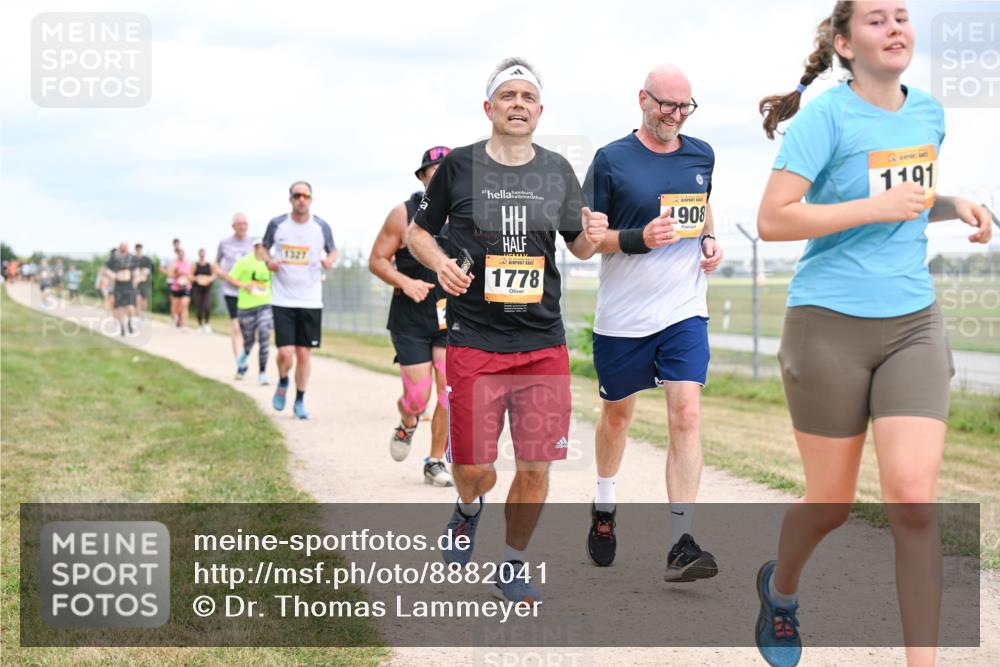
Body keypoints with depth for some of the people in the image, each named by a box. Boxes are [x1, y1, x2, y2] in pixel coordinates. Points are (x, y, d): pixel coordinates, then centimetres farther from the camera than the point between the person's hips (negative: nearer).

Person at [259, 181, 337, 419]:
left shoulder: (322, 227, 0)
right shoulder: (277, 225, -1)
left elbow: (333, 251, 16)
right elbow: (263, 247, 14)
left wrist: (329, 261, -7)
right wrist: (268, 261, -7)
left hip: (311, 301, 1)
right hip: (283, 300, -1)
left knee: (304, 354, 4)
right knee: (285, 353, -10)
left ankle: (300, 401, 20)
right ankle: (283, 383, 23)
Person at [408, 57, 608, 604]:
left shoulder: (557, 171, 8)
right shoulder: (458, 165, 0)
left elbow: (578, 246, 19)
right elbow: (417, 231, 10)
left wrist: (592, 237, -5)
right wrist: (439, 263, -10)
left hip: (544, 343, 2)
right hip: (474, 340, -2)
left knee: (535, 468, 1)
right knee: (475, 469, -1)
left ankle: (514, 565, 24)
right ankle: (468, 510, 36)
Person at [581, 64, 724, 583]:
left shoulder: (701, 156, 7)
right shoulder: (611, 161, -6)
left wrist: (709, 240, 5)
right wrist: (638, 238, -22)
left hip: (684, 311, 2)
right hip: (622, 314, -2)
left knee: (686, 413, -13)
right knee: (617, 412, 15)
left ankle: (681, 545, -14)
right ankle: (604, 506, 42)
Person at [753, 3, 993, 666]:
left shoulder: (929, 113, 9)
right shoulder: (826, 115, -10)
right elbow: (772, 220, -16)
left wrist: (955, 206, 5)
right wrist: (876, 207, -20)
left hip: (913, 324, 4)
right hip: (830, 327, -4)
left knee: (913, 497, -11)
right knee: (831, 503, 7)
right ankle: (781, 587, 40)